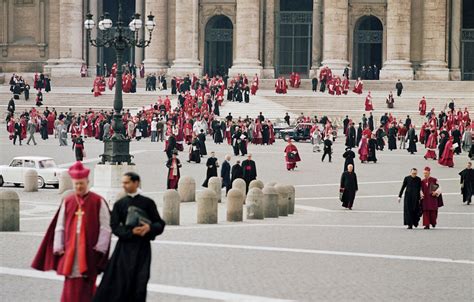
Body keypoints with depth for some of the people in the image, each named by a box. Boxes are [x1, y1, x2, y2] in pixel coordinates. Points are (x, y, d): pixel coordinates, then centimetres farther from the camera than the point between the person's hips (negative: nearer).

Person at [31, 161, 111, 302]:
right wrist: (59, 248, 4)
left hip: (89, 251, -3)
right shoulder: (67, 201, 8)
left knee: (86, 285, -1)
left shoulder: (98, 202, -3)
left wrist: (99, 249, -8)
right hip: (70, 251, 3)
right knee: (71, 286, 4)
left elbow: (105, 227, -4)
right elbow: (59, 226, 10)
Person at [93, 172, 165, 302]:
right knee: (120, 283, -5)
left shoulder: (147, 203, 3)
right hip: (124, 246, 1)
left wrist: (150, 227, -19)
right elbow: (115, 227, -2)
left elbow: (160, 225, 2)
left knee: (139, 284, -4)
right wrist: (131, 231, -18)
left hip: (142, 247, -1)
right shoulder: (119, 204, 7)